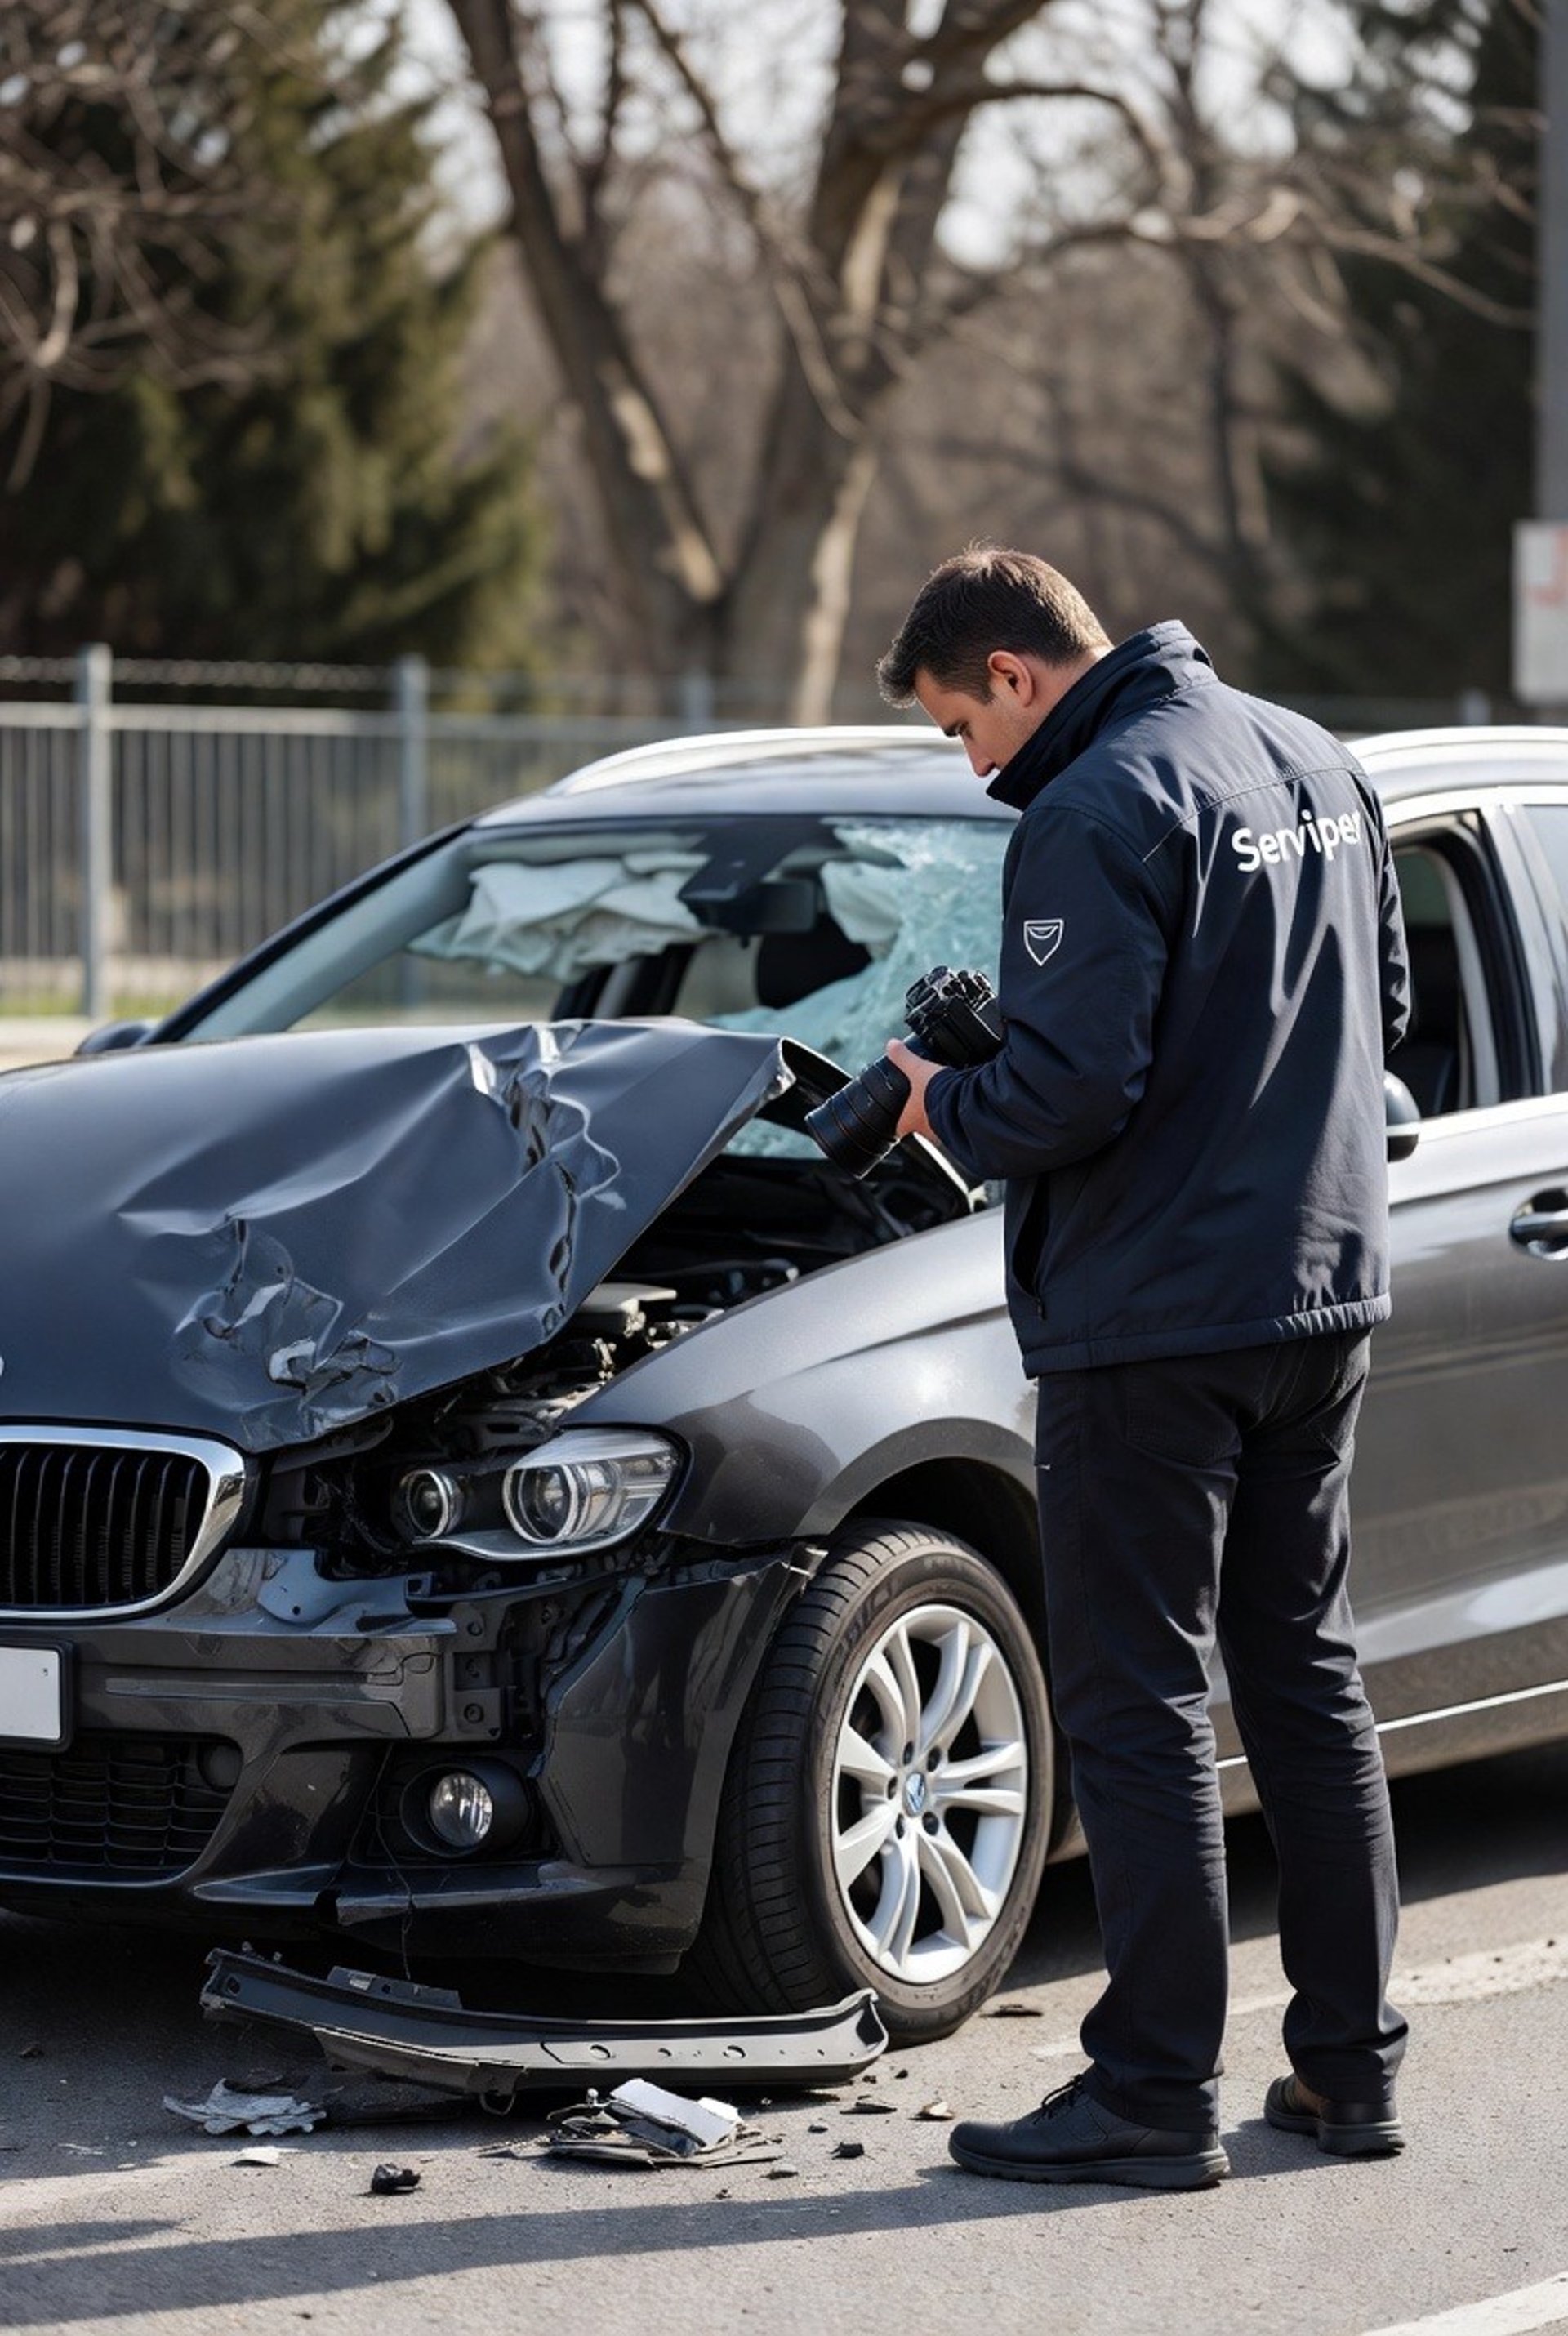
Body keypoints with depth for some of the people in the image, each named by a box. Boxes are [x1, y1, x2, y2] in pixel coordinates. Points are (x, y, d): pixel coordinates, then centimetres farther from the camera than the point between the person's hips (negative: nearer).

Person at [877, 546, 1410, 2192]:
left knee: (1136, 1703, -2)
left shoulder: (1100, 815, -17)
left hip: (1154, 1317, -9)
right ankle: (1350, 2068, 19)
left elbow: (1072, 1093, -22)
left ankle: (1157, 2095, 0)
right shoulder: (1309, 761, 11)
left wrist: (949, 1112, -4)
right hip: (1321, 1286, 9)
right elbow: (1385, 1005, 19)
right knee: (1308, 1680, 15)